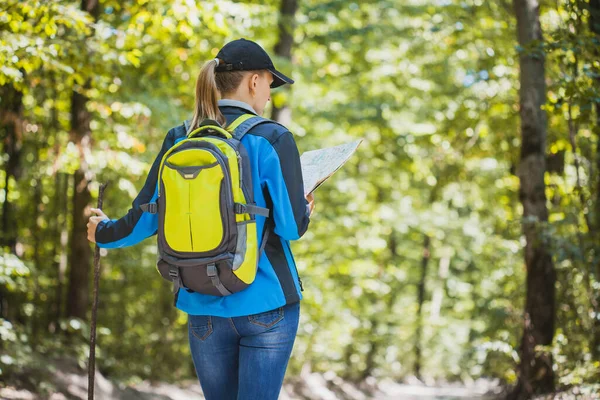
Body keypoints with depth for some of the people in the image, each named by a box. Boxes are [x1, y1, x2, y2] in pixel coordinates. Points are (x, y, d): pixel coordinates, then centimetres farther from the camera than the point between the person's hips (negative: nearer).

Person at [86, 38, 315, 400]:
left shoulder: (179, 140, 2)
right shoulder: (273, 139, -9)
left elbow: (145, 219, 4)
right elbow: (291, 226, -12)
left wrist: (103, 233, 24)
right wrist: (306, 213, 11)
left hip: (204, 306, 4)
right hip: (266, 302, -4)